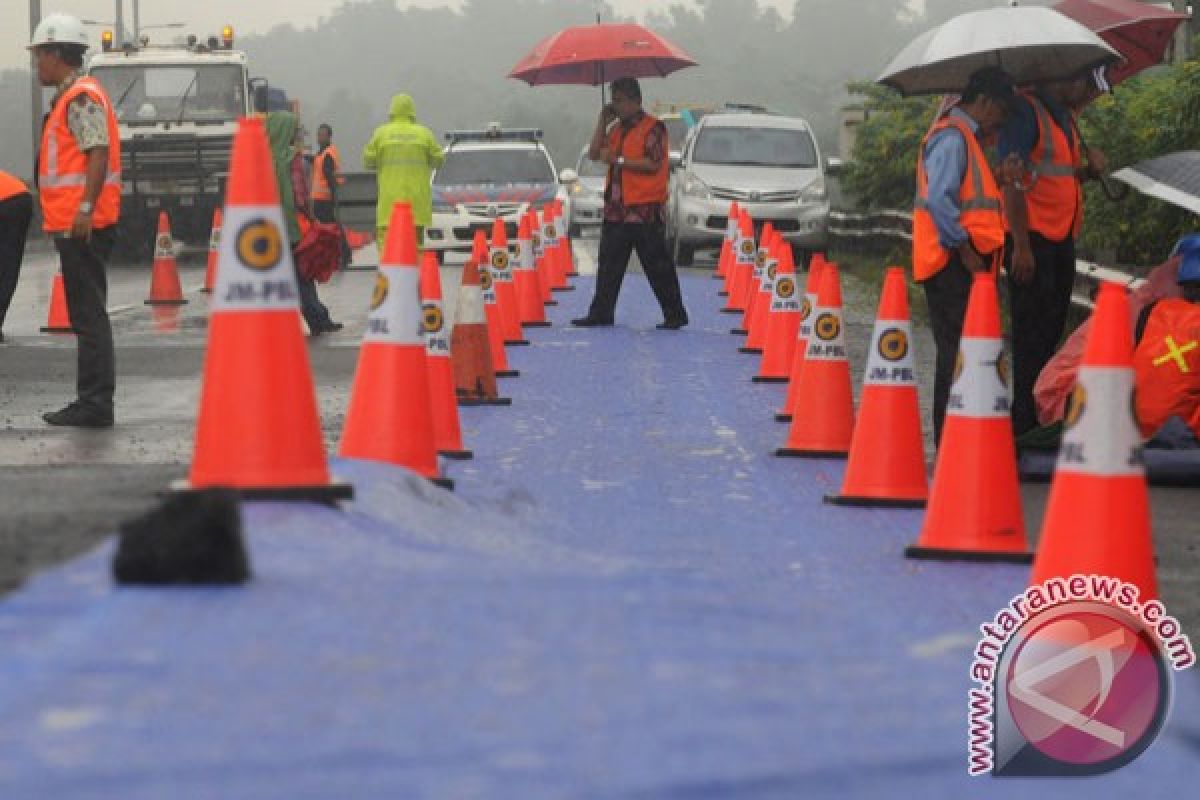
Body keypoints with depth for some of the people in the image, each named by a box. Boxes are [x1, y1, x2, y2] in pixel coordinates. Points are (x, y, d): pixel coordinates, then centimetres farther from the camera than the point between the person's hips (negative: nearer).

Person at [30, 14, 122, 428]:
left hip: (82, 224, -10)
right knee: (87, 315, 12)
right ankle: (92, 403, 15)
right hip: (77, 224, 10)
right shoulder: (72, 97, 20)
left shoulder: (81, 98, -12)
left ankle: (95, 404, -9)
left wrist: (85, 209, -26)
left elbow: (98, 154, -21)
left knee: (89, 315, -9)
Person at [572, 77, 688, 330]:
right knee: (608, 266, 8)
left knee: (657, 266, -4)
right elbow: (594, 153, 12)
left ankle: (675, 315, 1)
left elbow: (652, 164, -17)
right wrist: (602, 121, 6)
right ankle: (600, 313, 13)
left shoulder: (652, 128, -7)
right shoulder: (617, 129, 17)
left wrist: (617, 159, -18)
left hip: (644, 211, -7)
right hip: (616, 209, 7)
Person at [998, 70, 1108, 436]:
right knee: (1033, 333, -8)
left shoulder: (1065, 117, 18)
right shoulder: (1026, 112, -11)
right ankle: (1025, 424, -5)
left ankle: (1042, 418, 18)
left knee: (1052, 329, 11)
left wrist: (1089, 169, 4)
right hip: (1031, 240, -9)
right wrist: (1021, 247, -21)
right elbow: (1013, 182, -17)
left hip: (1061, 239, 9)